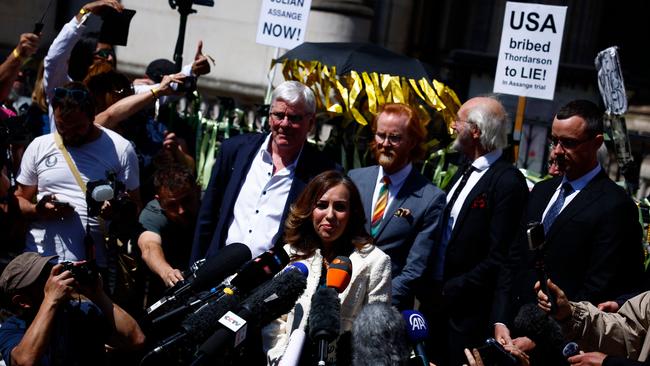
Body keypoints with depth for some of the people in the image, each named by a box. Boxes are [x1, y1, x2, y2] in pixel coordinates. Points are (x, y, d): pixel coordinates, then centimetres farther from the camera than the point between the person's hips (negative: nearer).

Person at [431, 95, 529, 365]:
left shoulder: (508, 183, -16)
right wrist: (432, 288, 4)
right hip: (440, 303, 8)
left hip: (470, 312, -8)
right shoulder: (465, 172, 11)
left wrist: (450, 291, -15)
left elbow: (499, 259, -19)